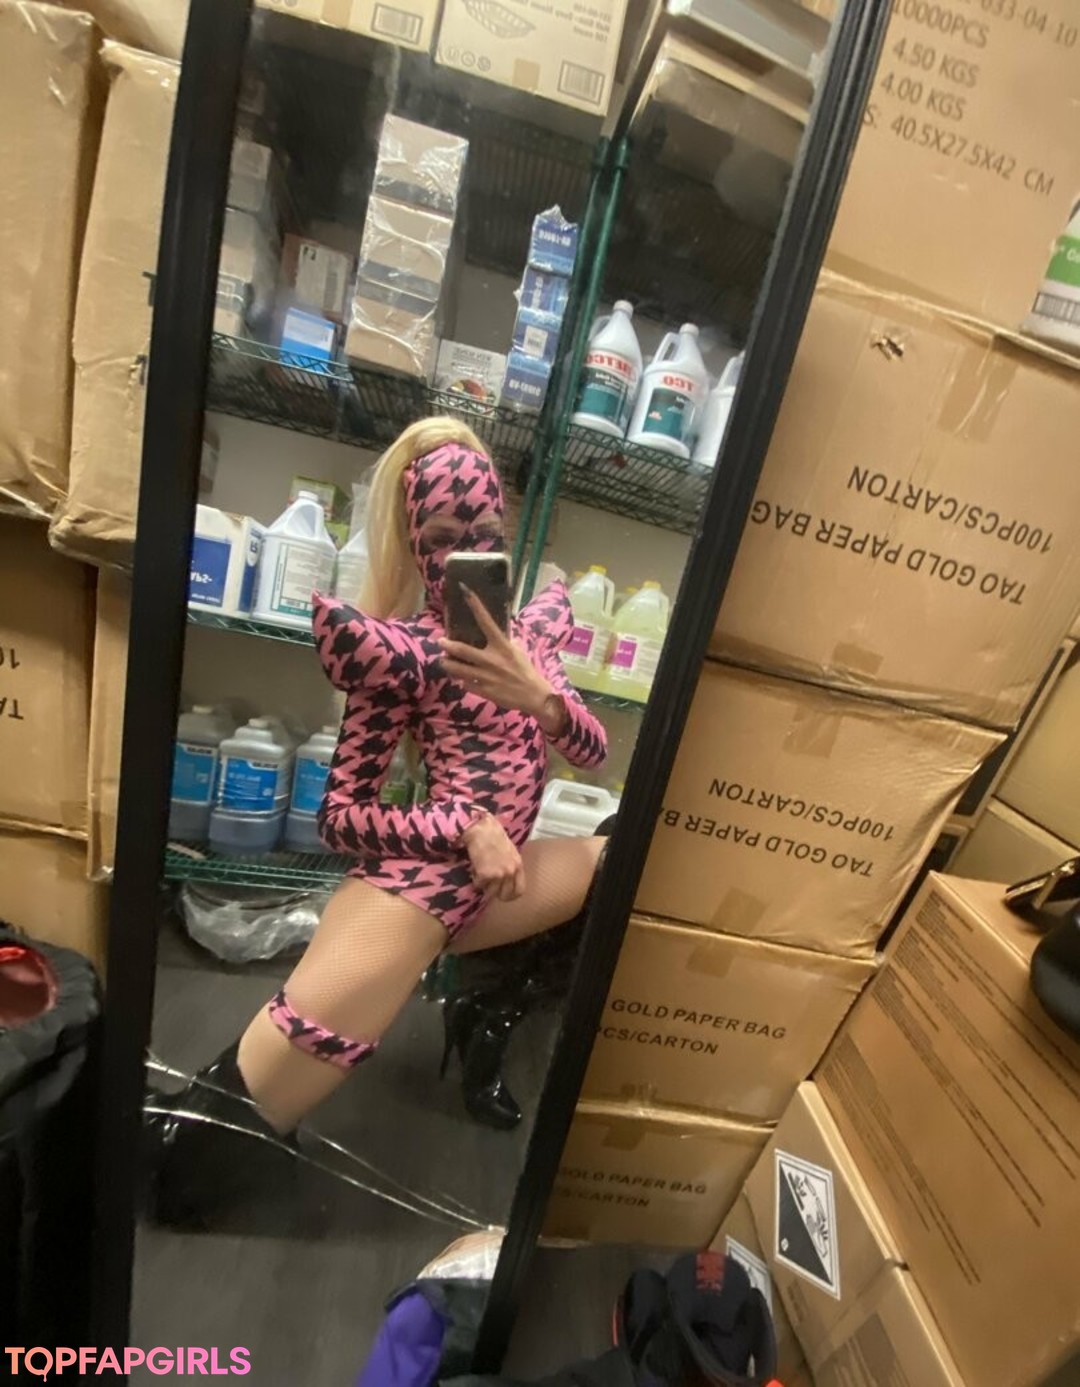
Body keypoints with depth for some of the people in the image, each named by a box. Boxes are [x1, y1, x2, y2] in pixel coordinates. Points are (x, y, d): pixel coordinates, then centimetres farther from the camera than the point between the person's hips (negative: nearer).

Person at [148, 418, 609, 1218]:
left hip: (489, 880, 6)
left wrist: (541, 697, -12)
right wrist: (466, 828, -17)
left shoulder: (529, 629, 14)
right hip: (415, 877, -6)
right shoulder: (403, 651, -4)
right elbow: (339, 817, -4)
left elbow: (596, 754, 8)